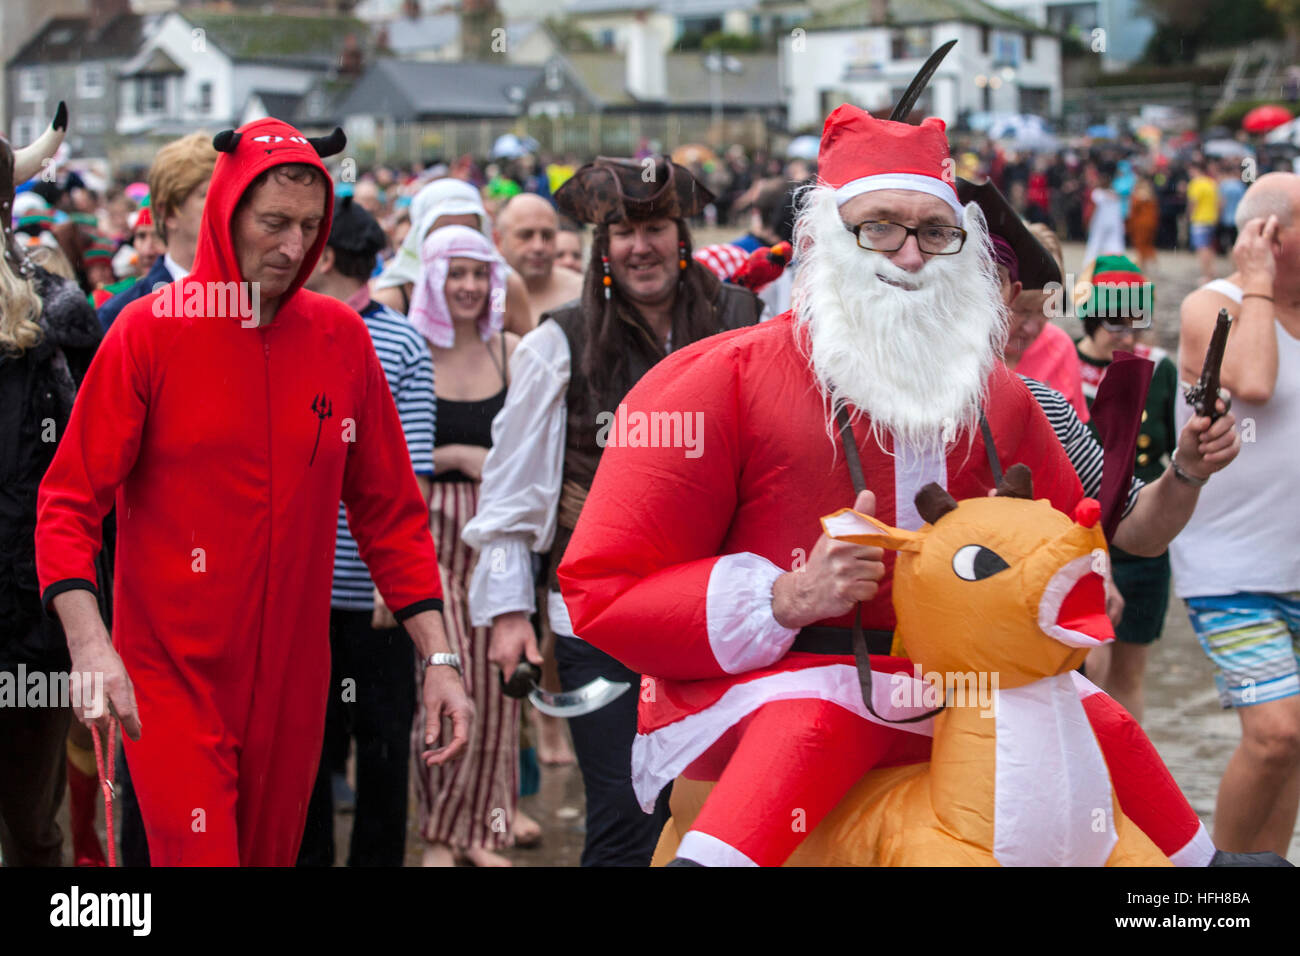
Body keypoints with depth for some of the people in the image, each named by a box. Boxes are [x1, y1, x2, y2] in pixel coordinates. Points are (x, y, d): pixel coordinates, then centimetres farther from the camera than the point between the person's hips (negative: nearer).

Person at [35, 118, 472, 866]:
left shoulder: (342, 337, 3)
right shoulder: (150, 332, -7)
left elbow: (390, 511, 8)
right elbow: (69, 504, -8)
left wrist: (440, 657, 0)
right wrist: (89, 641, -24)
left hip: (295, 678, 4)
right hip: (170, 675, -3)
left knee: (273, 852, 14)